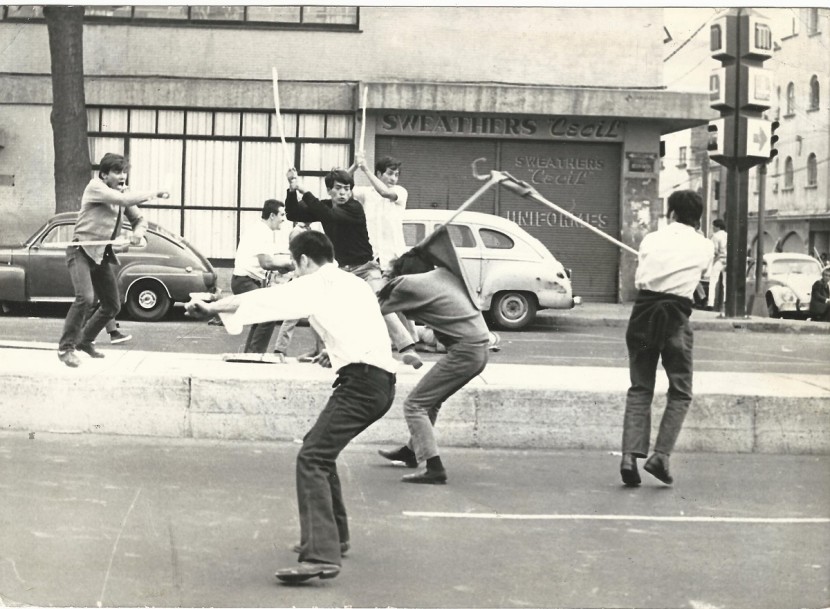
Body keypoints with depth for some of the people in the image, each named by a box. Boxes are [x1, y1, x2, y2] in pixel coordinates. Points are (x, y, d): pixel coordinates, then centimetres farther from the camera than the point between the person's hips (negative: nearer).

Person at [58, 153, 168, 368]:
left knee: (113, 305, 9)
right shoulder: (95, 187, -11)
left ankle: (85, 340, 30)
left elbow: (138, 219, 18)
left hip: (102, 255, 8)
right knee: (85, 297, -26)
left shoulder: (121, 193, 11)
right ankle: (65, 348, -15)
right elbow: (123, 200, -26)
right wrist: (152, 194, -20)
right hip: (81, 251, -8)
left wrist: (138, 231, -5)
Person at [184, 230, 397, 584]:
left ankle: (320, 556, -28)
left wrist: (210, 308, 9)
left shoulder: (315, 285, 0)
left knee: (312, 459, -16)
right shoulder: (354, 283, 22)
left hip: (361, 380, -9)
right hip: (381, 380, 9)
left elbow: (260, 299, 0)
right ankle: (332, 535, 35)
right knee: (319, 450, 25)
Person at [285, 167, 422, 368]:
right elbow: (293, 214, 2)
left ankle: (407, 350, -30)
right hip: (341, 270, 7)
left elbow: (329, 215, -31)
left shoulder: (354, 208, -15)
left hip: (365, 269, -6)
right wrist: (292, 189, -13)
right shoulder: (325, 207, 4)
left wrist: (304, 191, -30)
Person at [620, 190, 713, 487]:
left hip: (643, 311, 2)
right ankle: (660, 456, -4)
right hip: (676, 316, -2)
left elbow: (638, 279, 13)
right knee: (680, 393, 10)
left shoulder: (651, 240, 9)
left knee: (640, 389, 10)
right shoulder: (704, 246, 5)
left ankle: (630, 456, -3)